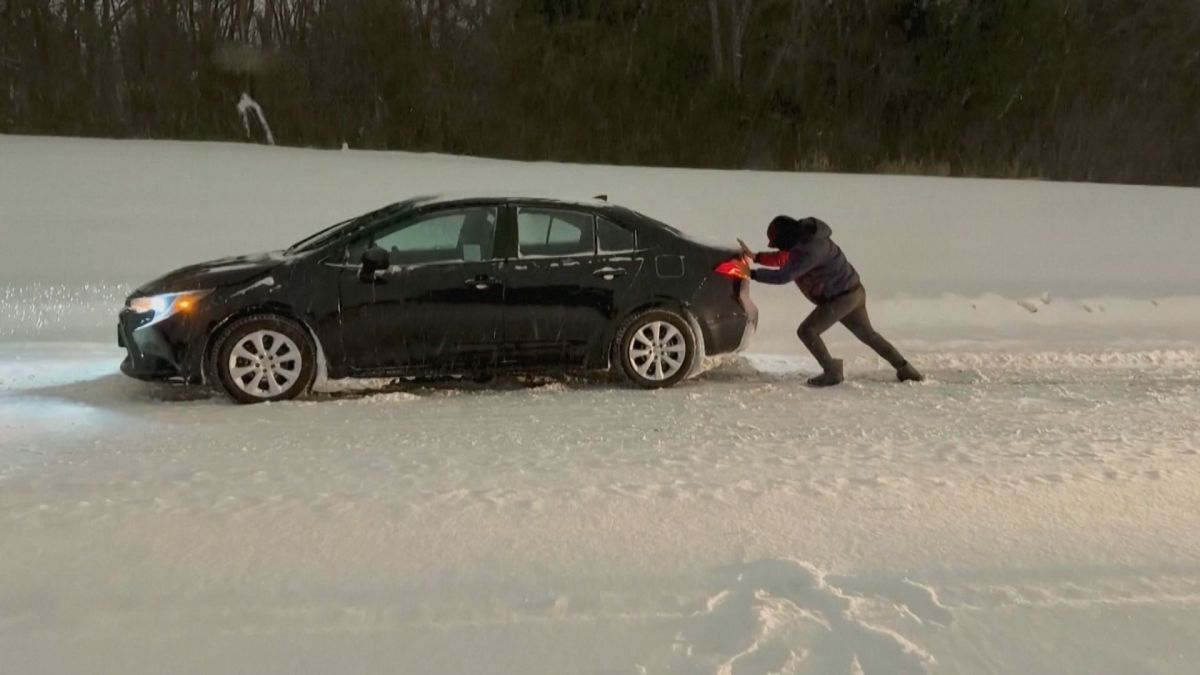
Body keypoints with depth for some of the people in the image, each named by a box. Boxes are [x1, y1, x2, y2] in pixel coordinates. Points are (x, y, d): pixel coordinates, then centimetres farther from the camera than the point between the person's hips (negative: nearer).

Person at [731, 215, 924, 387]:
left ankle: (832, 371, -3)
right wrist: (755, 257, 9)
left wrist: (751, 273, -22)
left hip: (841, 297, -10)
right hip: (853, 291, 10)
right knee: (867, 334, 21)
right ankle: (904, 368, 28)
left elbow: (783, 275, -30)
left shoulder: (808, 250, -27)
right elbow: (784, 258, 18)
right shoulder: (804, 239, 5)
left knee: (807, 331, -7)